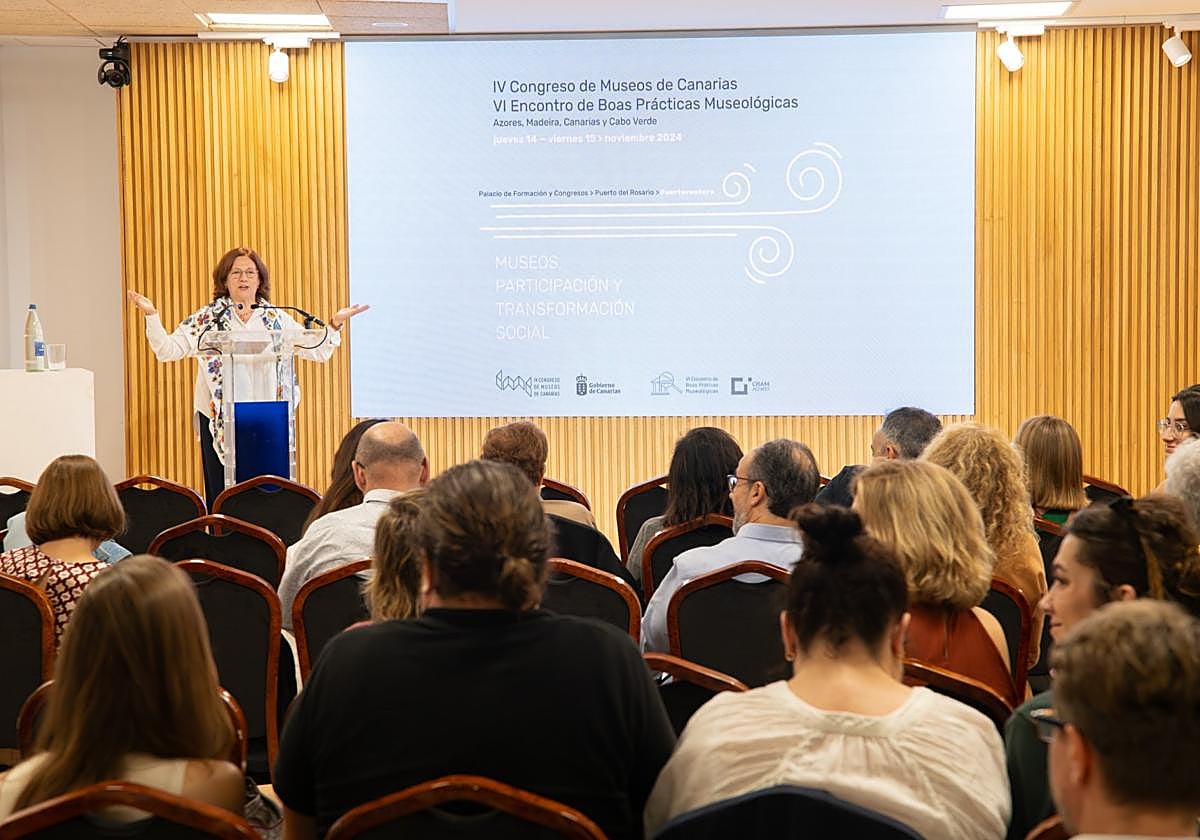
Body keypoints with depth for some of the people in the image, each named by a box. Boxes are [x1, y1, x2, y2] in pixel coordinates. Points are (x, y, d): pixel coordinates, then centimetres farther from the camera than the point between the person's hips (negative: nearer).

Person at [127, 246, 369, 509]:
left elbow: (318, 351, 11)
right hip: (220, 421, -1)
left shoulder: (277, 319, 11)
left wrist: (335, 324, -2)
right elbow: (168, 350, 3)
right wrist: (152, 316, -7)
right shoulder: (207, 318, 7)